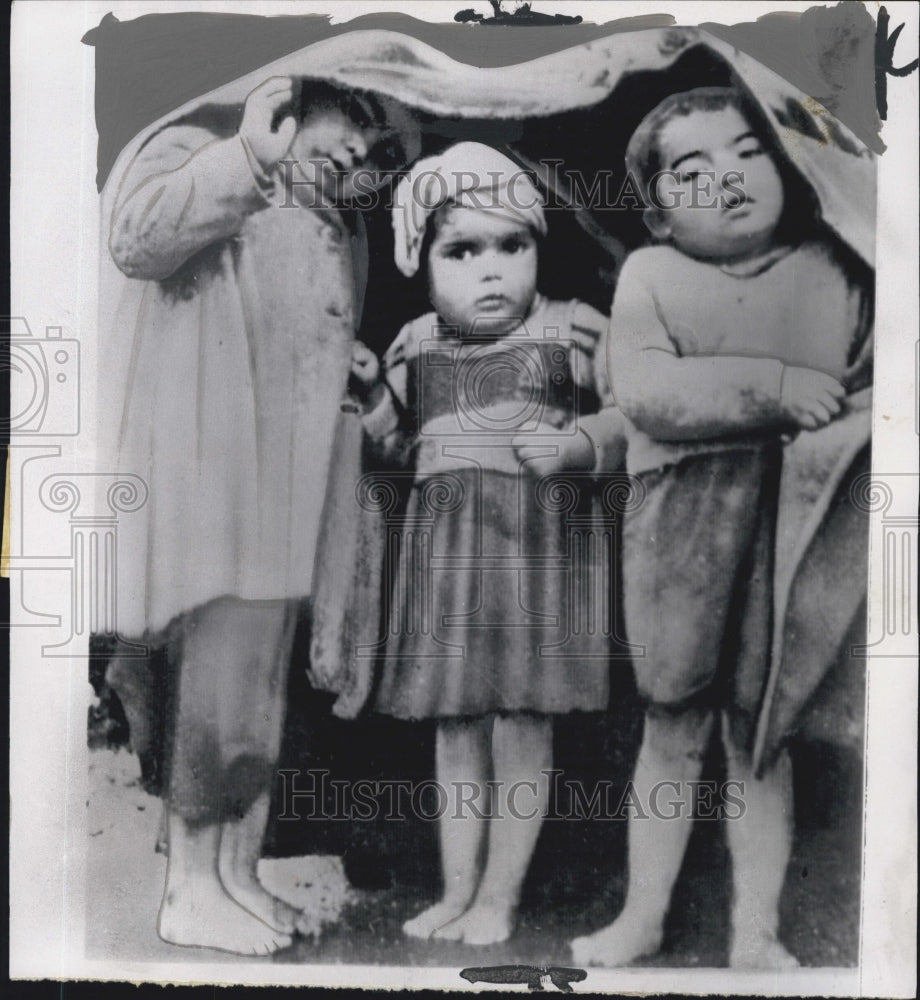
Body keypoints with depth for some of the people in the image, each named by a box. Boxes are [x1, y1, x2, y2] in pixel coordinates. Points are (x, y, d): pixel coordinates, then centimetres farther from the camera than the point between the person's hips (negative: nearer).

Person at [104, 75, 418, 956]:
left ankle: (234, 876, 22)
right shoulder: (201, 150, 2)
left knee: (260, 690, 10)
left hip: (292, 492, 8)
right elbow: (137, 240, -20)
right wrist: (247, 156, -23)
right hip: (211, 477, -8)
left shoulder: (339, 228, 23)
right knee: (223, 676, -6)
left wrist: (359, 372, 15)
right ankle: (192, 890, 10)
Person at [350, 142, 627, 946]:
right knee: (454, 729, 11)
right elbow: (393, 447, 16)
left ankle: (499, 898, 21)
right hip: (444, 550, 4)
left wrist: (572, 446, -21)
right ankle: (456, 891, 27)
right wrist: (369, 394, -2)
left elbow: (626, 423, -2)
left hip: (535, 545, -3)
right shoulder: (415, 346, 9)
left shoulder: (571, 330, -3)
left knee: (522, 727, 2)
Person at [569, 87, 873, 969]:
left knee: (761, 735, 9)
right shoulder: (649, 273, 2)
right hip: (681, 527, 0)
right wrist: (774, 388, -17)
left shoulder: (834, 269, 7)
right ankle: (642, 918, 29)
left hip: (793, 530, 1)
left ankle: (756, 933, 27)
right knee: (671, 731, 10)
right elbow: (643, 392, -13)